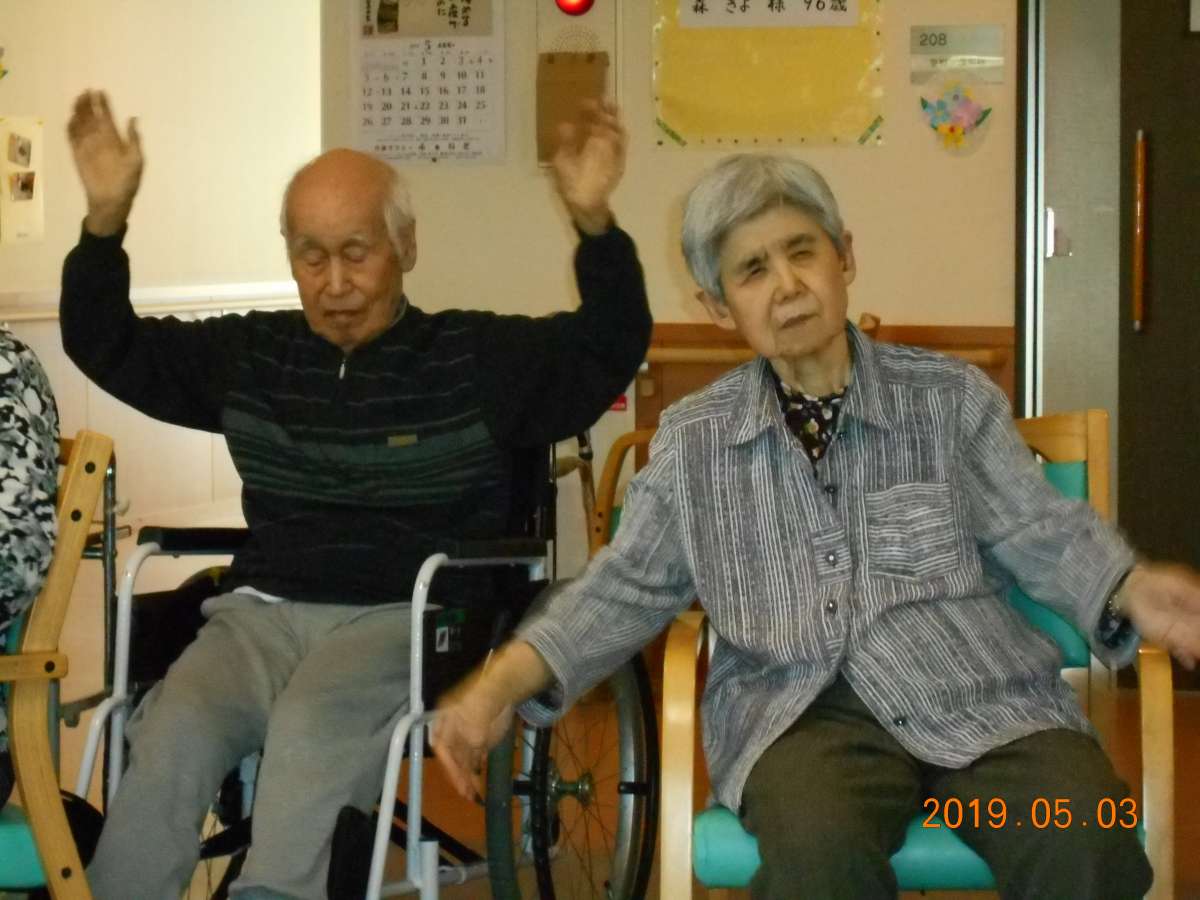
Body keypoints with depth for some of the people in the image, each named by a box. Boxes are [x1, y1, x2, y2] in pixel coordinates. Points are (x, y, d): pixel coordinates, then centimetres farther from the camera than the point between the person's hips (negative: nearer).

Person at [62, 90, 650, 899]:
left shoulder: (478, 356, 7)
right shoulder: (251, 355, 17)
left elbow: (612, 346, -1)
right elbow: (107, 346, 22)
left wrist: (594, 224, -18)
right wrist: (106, 219, 8)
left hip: (410, 620, -3)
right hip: (264, 613, 3)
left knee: (310, 731, -35)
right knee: (171, 735, -28)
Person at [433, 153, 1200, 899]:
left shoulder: (952, 396, 11)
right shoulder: (693, 439, 13)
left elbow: (1041, 532, 8)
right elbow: (627, 589, 15)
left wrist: (1133, 591, -13)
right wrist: (502, 684, 1)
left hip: (973, 686, 1)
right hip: (800, 703, 0)